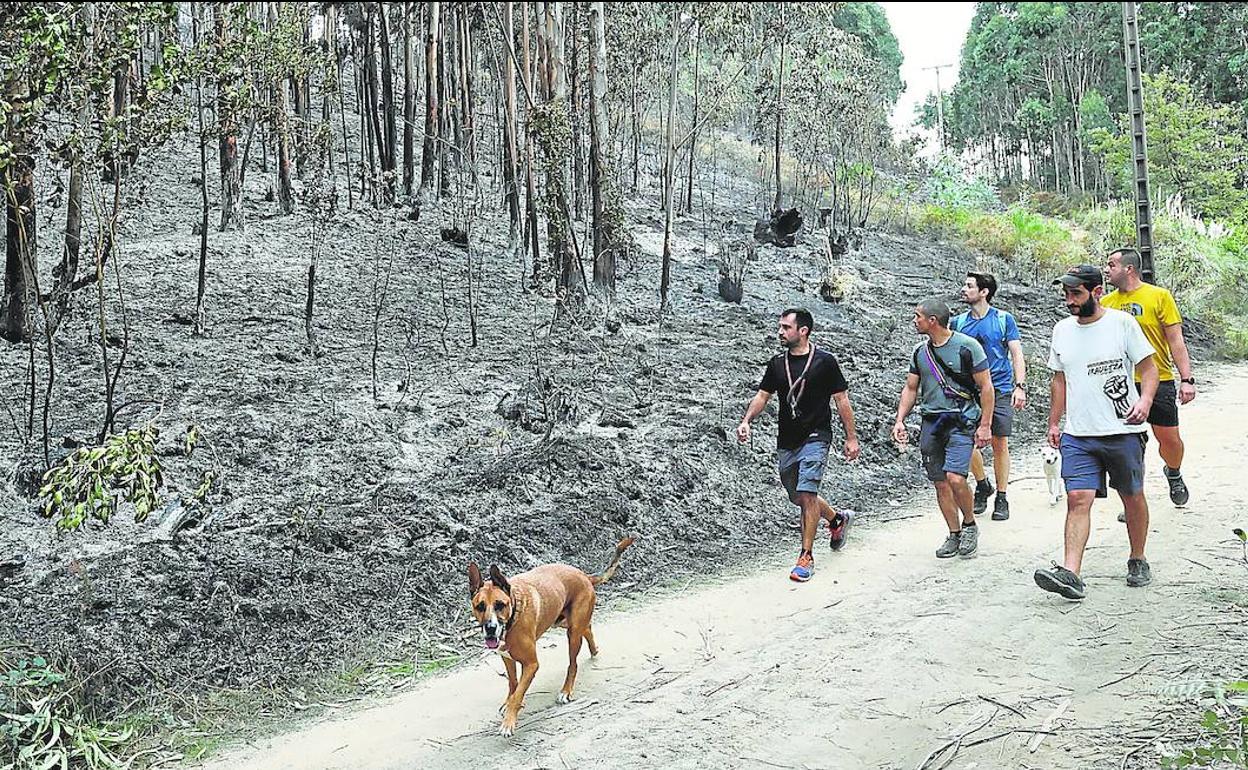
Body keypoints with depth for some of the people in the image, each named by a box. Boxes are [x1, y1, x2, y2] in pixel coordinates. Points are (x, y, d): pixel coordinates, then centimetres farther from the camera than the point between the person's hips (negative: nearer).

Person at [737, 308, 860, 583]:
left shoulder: (824, 361, -5)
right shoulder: (777, 364, 8)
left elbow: (842, 401, -1)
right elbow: (761, 396, 9)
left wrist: (851, 437, -2)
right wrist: (746, 421, -9)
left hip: (815, 438, -6)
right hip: (786, 442, 6)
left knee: (807, 494, -16)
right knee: (798, 498, 15)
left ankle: (806, 557, -7)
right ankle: (838, 519, 42)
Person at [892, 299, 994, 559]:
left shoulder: (967, 346, -7)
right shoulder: (920, 351, 9)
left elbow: (986, 387, -4)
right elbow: (910, 388, 17)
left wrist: (985, 425, -8)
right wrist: (900, 420, 5)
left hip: (961, 421, -5)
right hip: (931, 421, 6)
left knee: (955, 478, -19)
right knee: (940, 482, 6)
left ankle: (970, 524, 6)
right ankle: (954, 535, 18)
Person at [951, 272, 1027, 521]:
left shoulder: (1004, 319, 1)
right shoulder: (958, 322, 7)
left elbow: (1016, 354, 0)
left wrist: (1020, 386, -11)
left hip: (1000, 390, -2)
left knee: (1000, 444, 2)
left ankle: (1001, 498, 13)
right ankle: (983, 485, 18)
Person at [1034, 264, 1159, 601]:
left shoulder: (1122, 323, -4)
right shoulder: (1062, 330, 9)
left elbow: (1148, 368, -4)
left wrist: (1145, 399, -22)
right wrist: (1053, 423, 15)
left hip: (1123, 431, -3)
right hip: (1077, 434, 3)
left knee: (1133, 497, 12)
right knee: (1078, 499, -9)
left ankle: (1138, 561, 30)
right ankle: (1070, 574, -16)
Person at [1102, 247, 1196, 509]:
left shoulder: (1159, 296, -3)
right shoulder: (1107, 302, 5)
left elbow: (1176, 340, -4)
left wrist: (1187, 379, -9)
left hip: (1159, 381, -2)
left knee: (1169, 439, 5)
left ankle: (1174, 474, 38)